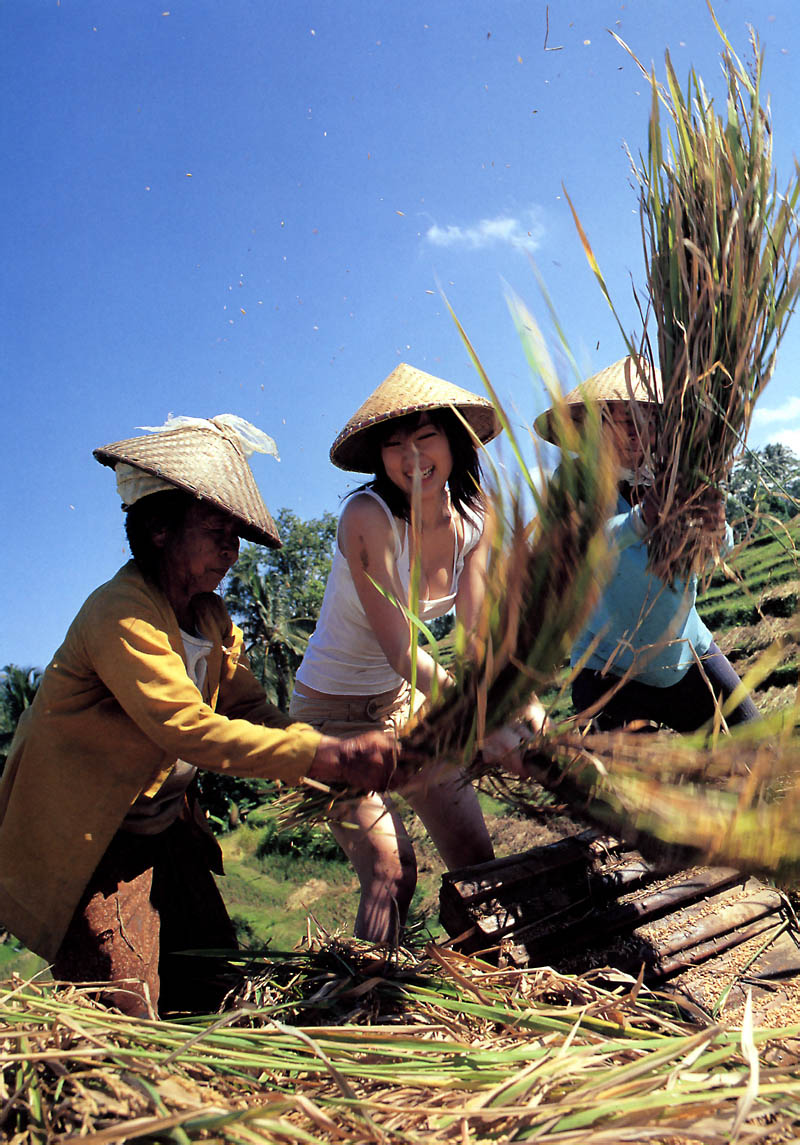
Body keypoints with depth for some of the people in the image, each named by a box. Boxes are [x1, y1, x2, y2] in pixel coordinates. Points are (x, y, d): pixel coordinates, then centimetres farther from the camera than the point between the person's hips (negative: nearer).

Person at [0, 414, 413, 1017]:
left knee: (214, 997, 13)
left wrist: (339, 757, -23)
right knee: (125, 1020, -6)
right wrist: (322, 755, -40)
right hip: (89, 846, -8)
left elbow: (251, 709, -5)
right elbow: (189, 730, -36)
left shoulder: (212, 618, 5)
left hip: (167, 830, 8)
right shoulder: (120, 614, -25)